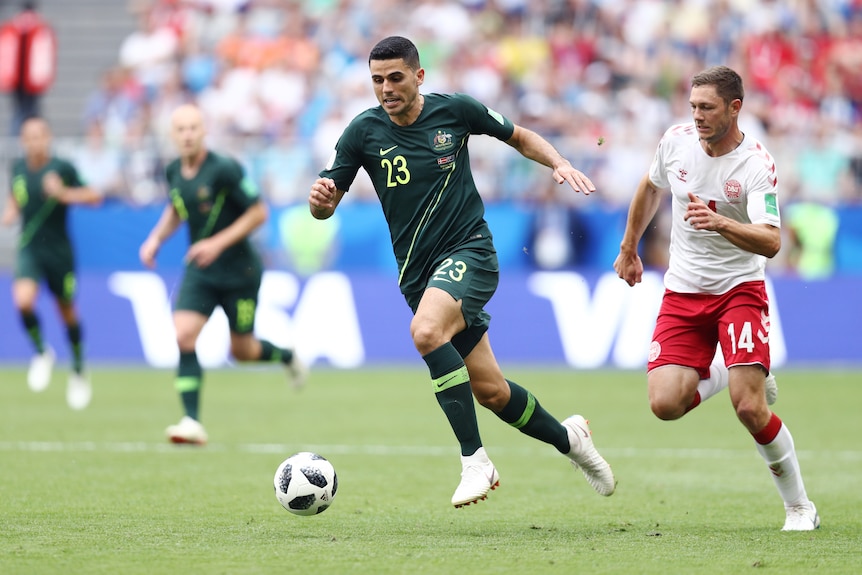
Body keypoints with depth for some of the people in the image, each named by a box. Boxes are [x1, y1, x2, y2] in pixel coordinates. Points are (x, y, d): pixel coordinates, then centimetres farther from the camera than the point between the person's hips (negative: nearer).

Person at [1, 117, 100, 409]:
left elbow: (93, 196, -8)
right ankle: (42, 352, 4)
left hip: (58, 251, -2)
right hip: (29, 250, 2)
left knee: (67, 312, 9)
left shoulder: (62, 168, -10)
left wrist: (65, 194, -23)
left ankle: (79, 371, 31)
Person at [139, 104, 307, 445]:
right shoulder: (174, 171, 0)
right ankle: (192, 423, -14)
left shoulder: (224, 170, -20)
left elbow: (259, 212, -16)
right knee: (183, 336, -16)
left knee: (242, 351, 7)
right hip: (199, 273, 5)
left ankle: (288, 357, 41)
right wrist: (156, 239, 4)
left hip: (239, 272, -5)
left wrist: (218, 243, -22)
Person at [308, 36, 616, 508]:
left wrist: (560, 164, -5)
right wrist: (320, 198, -24)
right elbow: (325, 207, 0)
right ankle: (567, 438, 34)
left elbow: (519, 137, 13)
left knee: (426, 332, -33)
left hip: (469, 251, -3)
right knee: (489, 390, 6)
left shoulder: (455, 110, -4)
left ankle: (475, 459, -27)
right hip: (417, 271, 4)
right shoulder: (363, 132, -2)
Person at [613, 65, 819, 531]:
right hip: (683, 290, 4)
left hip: (739, 288, -4)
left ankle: (799, 507, 2)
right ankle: (725, 375, 20)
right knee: (665, 403, -14)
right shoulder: (676, 141, -3)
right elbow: (651, 187, 20)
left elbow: (771, 242, -27)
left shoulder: (757, 165, -17)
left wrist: (720, 223, -44)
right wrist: (629, 248, 28)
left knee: (749, 408, -19)